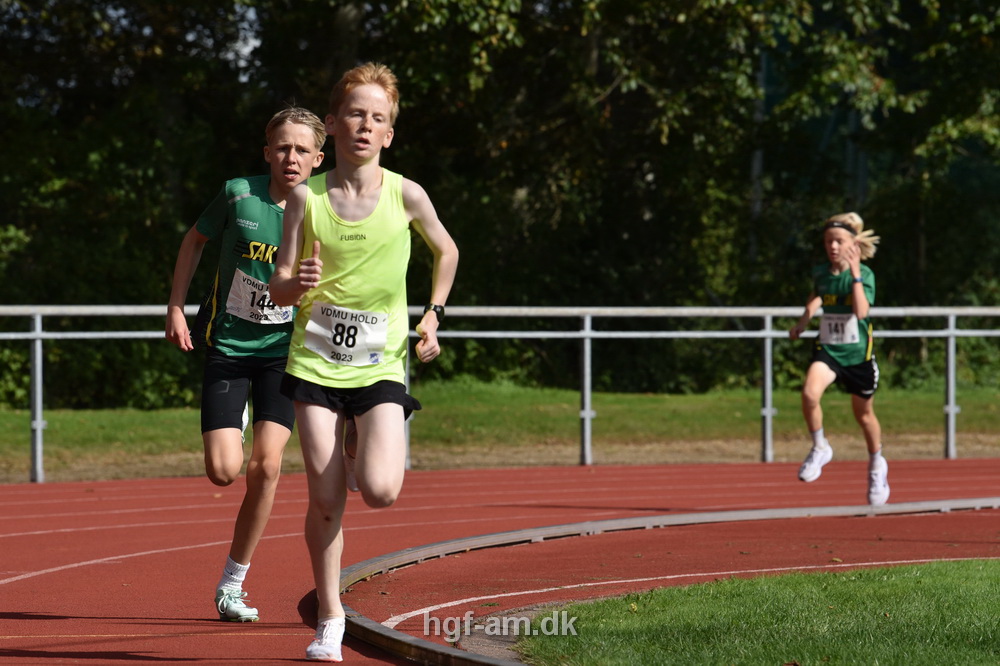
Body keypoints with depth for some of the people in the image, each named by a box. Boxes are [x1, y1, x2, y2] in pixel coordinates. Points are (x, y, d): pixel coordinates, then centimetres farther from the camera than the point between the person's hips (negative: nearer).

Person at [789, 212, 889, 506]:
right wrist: (805, 317, 4)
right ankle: (819, 448, -4)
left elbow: (861, 311, -29)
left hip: (858, 352, -2)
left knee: (863, 414, 14)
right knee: (809, 393, -27)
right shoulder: (820, 273, -2)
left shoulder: (865, 275, -13)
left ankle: (876, 464, 41)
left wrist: (855, 273, -29)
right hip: (827, 349, 2)